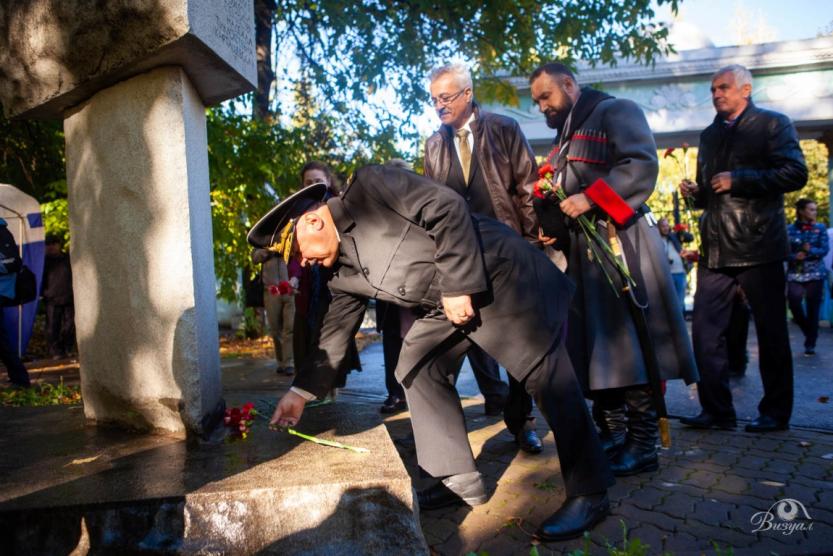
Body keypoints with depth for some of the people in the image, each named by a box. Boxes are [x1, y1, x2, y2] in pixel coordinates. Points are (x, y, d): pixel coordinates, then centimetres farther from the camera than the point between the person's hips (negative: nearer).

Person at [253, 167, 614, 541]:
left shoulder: (369, 187, -16)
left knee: (545, 376, -8)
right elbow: (334, 333, 13)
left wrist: (457, 286, -21)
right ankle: (460, 480, 16)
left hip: (503, 275, -9)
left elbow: (447, 208, -21)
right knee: (416, 368, 6)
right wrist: (301, 391, 13)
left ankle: (590, 492, 7)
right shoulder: (344, 273, 7)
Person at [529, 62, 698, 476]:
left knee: (631, 345, -7)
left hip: (621, 244, -8)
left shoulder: (616, 112, -1)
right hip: (584, 251, 8)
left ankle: (643, 446, 2)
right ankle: (612, 437, 16)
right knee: (596, 346, 7)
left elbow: (642, 165, -15)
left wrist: (590, 198, -24)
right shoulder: (566, 136, 24)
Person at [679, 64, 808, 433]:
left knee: (771, 332, 3)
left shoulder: (773, 124, 2)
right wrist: (697, 192, 5)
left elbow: (795, 174, -10)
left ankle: (775, 413, 16)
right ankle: (717, 410, 10)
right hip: (715, 249, 6)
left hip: (758, 246, -5)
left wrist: (738, 180, -15)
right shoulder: (709, 135, 20)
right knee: (705, 330, 0)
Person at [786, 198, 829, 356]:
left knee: (813, 308, 1)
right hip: (795, 273, -1)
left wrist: (810, 251, -19)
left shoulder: (820, 228, 6)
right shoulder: (789, 230, 2)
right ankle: (807, 330, 9)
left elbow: (825, 249, -2)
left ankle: (810, 344, 10)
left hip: (815, 273, 1)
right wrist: (795, 256, -20)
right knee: (794, 300, -20)